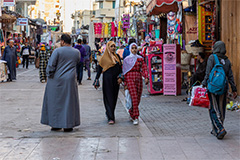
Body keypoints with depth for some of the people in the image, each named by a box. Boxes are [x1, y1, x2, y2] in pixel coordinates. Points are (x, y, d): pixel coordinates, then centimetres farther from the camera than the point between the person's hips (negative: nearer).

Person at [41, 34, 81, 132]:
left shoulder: (57, 51, -11)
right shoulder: (77, 52, 2)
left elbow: (51, 65, -12)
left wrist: (49, 75, 0)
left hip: (56, 80, -2)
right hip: (70, 80, 3)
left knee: (55, 101, 9)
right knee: (69, 102, 9)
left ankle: (56, 124, 13)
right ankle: (68, 125, 10)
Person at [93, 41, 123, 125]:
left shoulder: (117, 56, 11)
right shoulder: (104, 57, -4)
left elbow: (120, 68, 13)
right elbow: (99, 69, -3)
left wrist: (120, 77, -1)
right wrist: (97, 81, -6)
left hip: (116, 80, 5)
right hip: (107, 80, -5)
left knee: (114, 98, 11)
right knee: (109, 98, -6)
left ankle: (109, 113, 28)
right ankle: (111, 118, -8)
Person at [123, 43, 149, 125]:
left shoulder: (141, 59, 11)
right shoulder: (126, 59, 5)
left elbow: (144, 69, 3)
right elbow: (124, 72, 6)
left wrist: (146, 77, -14)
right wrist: (125, 83, 2)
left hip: (138, 78, 3)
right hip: (130, 78, -3)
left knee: (138, 99, 6)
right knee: (134, 97, -14)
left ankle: (131, 114, 29)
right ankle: (135, 118, -13)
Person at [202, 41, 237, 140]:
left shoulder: (212, 58, -6)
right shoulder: (227, 60, 8)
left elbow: (208, 73, -13)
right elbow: (230, 76, 7)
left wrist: (204, 85, -8)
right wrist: (234, 89, 11)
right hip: (224, 87, 5)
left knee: (214, 110, -2)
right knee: (221, 109, 12)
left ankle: (220, 129, -18)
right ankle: (215, 130, 20)